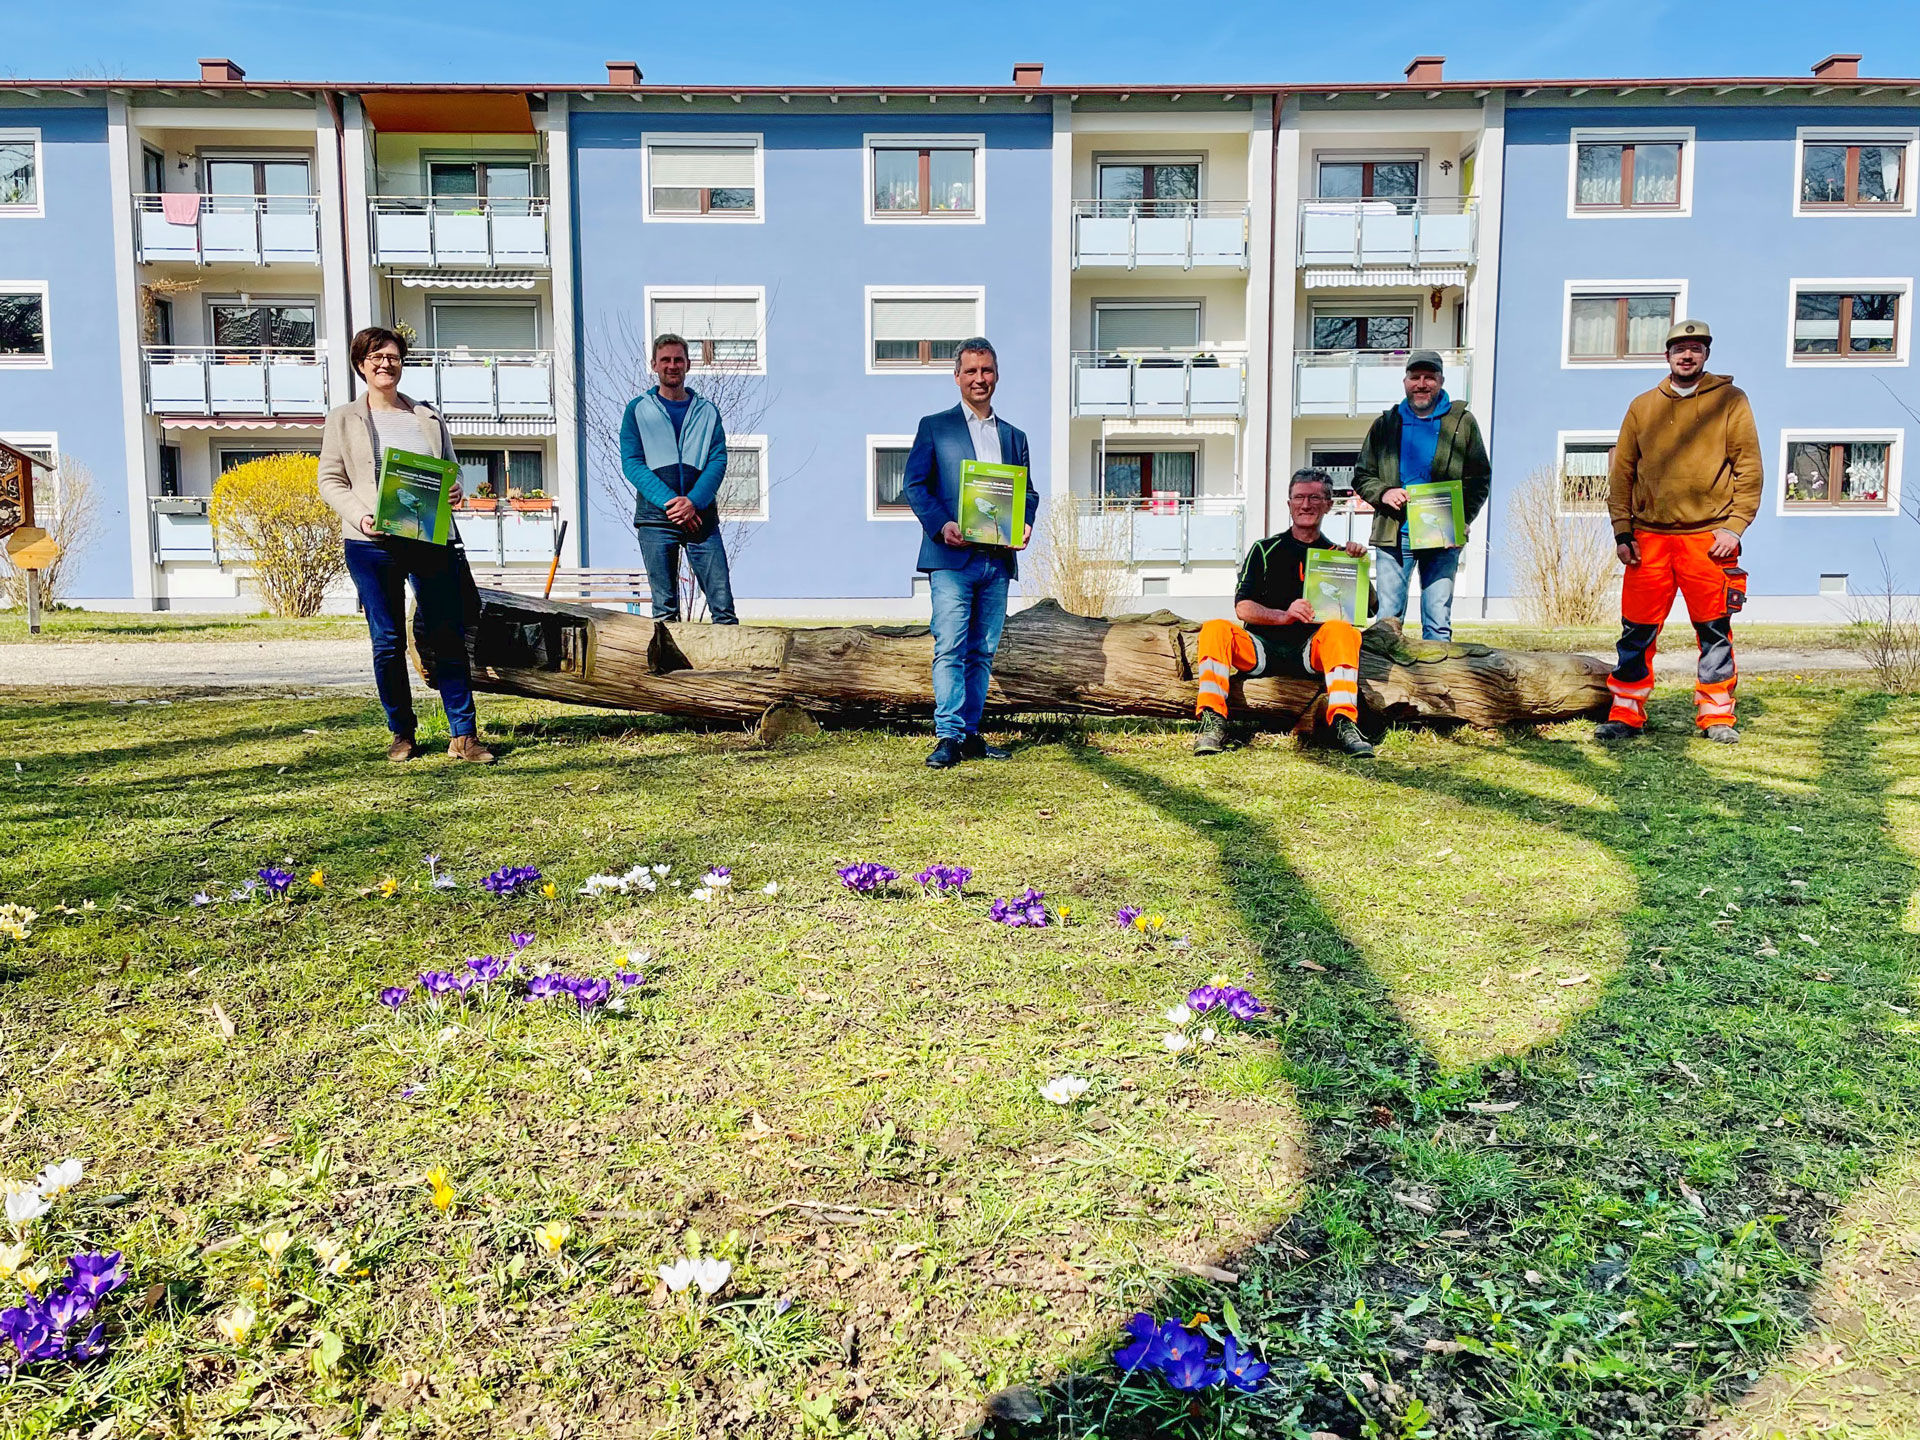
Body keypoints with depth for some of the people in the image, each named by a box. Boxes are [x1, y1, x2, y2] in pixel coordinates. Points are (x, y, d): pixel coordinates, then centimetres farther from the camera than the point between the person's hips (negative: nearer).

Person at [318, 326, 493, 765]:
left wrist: (455, 492, -4)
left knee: (448, 637, -3)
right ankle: (402, 734, 14)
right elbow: (330, 481, 6)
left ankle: (463, 736, 1)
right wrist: (359, 516, -12)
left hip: (431, 539, 1)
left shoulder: (428, 418, 15)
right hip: (373, 544, -1)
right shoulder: (343, 419, 10)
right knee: (388, 641, 2)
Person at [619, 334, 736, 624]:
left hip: (701, 516, 1)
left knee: (723, 603, -6)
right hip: (655, 517, -1)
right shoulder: (638, 410, 10)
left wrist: (693, 502, -14)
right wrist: (669, 502, -14)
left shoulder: (707, 411, 14)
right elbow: (631, 463, 0)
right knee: (664, 607, 1)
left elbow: (718, 461, 3)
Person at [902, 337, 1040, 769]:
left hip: (998, 559, 4)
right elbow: (915, 485, 1)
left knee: (983, 652, 7)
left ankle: (970, 732, 13)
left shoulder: (1014, 437, 19)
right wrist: (941, 525, -15)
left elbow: (1028, 492, 19)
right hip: (952, 557, -4)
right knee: (950, 649, -10)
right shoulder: (934, 427, 7)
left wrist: (1025, 524, -3)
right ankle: (948, 737, -9)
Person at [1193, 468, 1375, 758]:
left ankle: (1344, 722, -41)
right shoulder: (1265, 550, 13)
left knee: (1341, 629, -32)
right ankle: (1213, 722, -35)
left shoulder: (1337, 554, 15)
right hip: (1262, 647, 0)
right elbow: (1243, 607, 2)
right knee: (1215, 628, -27)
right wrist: (1284, 615, -18)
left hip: (1313, 649, 0)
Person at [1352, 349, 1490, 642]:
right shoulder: (1386, 423, 12)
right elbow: (1362, 476, 15)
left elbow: (1481, 478, 7)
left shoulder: (1463, 422, 7)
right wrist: (1383, 493, -7)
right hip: (1393, 535, 1)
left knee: (1438, 623, 0)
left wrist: (1461, 521, -9)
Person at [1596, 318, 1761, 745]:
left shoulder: (1729, 400, 5)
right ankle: (1626, 714, 10)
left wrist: (1735, 526, -8)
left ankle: (1716, 715, 13)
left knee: (1715, 631, 3)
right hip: (1648, 538, 2)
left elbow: (1749, 467, 2)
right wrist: (1622, 531, 2)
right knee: (1637, 631, 2)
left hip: (1708, 536, -2)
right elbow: (1621, 472, 11)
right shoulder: (1642, 406, 11)